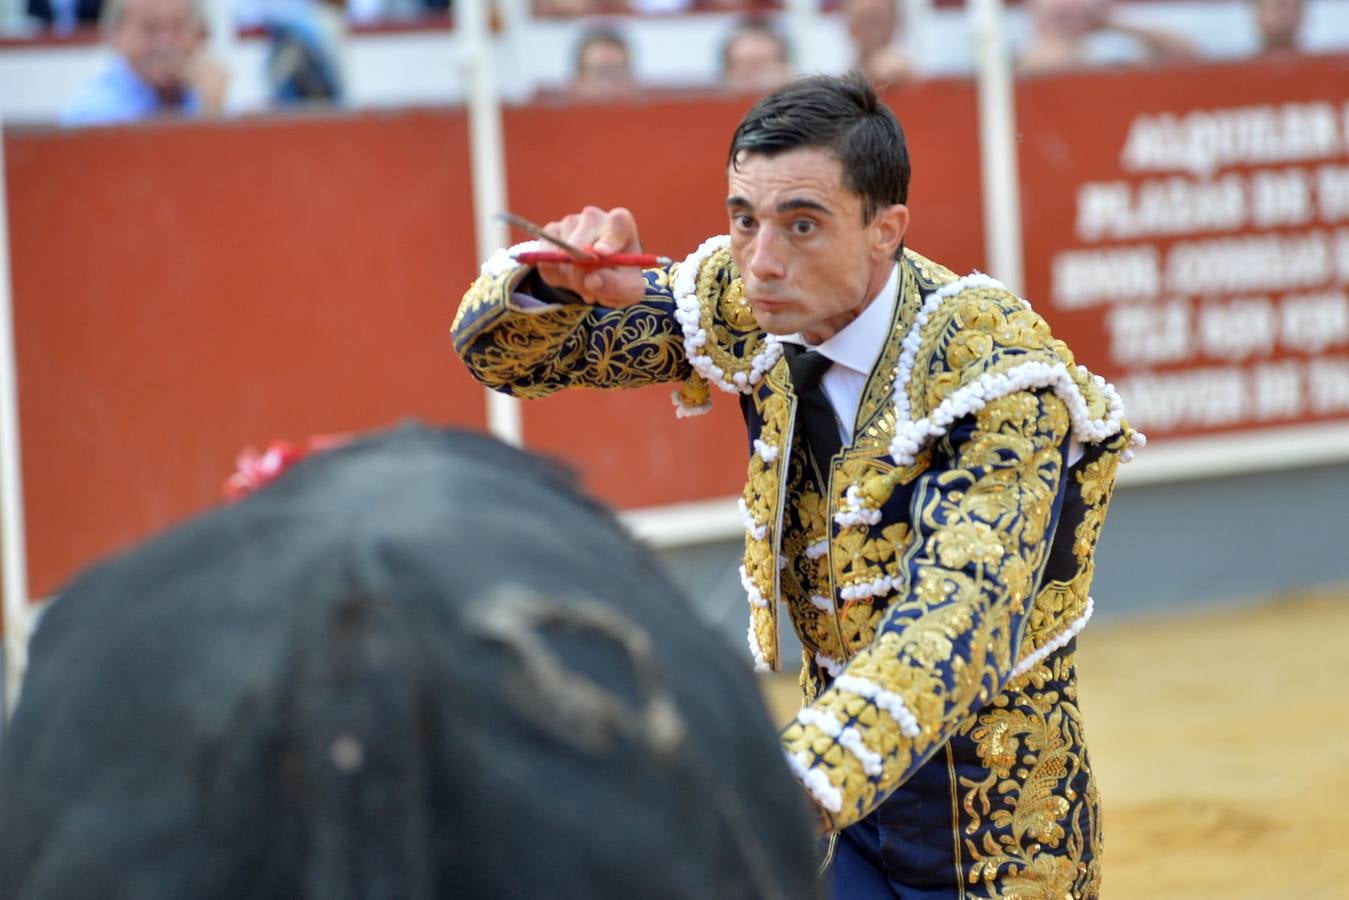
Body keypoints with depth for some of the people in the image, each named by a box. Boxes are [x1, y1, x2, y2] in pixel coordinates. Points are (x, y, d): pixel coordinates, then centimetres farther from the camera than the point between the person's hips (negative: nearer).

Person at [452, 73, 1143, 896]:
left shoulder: (995, 374, -25)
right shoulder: (745, 306, -8)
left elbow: (954, 628, -40)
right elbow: (504, 352, 2)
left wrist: (786, 799, -56)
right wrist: (554, 281, -24)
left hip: (983, 833, -5)